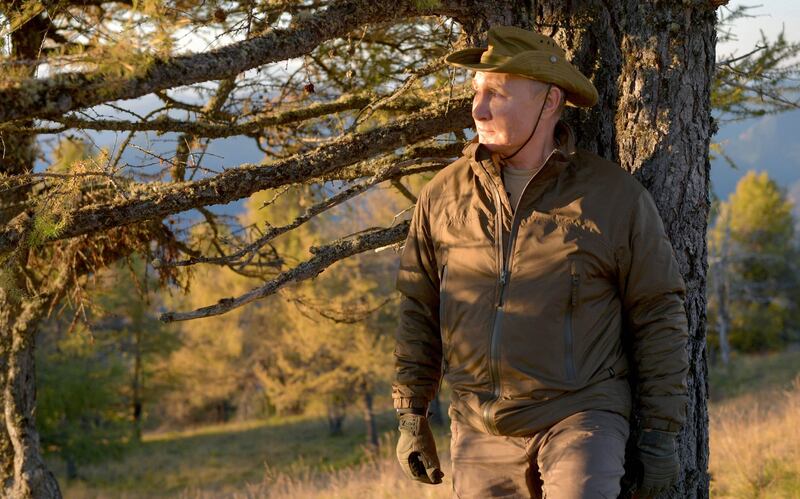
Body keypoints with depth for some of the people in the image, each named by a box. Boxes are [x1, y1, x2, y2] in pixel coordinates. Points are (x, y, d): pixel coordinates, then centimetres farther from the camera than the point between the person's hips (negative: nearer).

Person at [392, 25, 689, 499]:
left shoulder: (614, 194, -4)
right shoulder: (444, 195, 4)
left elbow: (657, 316, 0)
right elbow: (419, 310, 13)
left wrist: (661, 432, -2)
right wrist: (411, 416, 10)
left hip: (579, 418, -3)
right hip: (481, 434, 4)